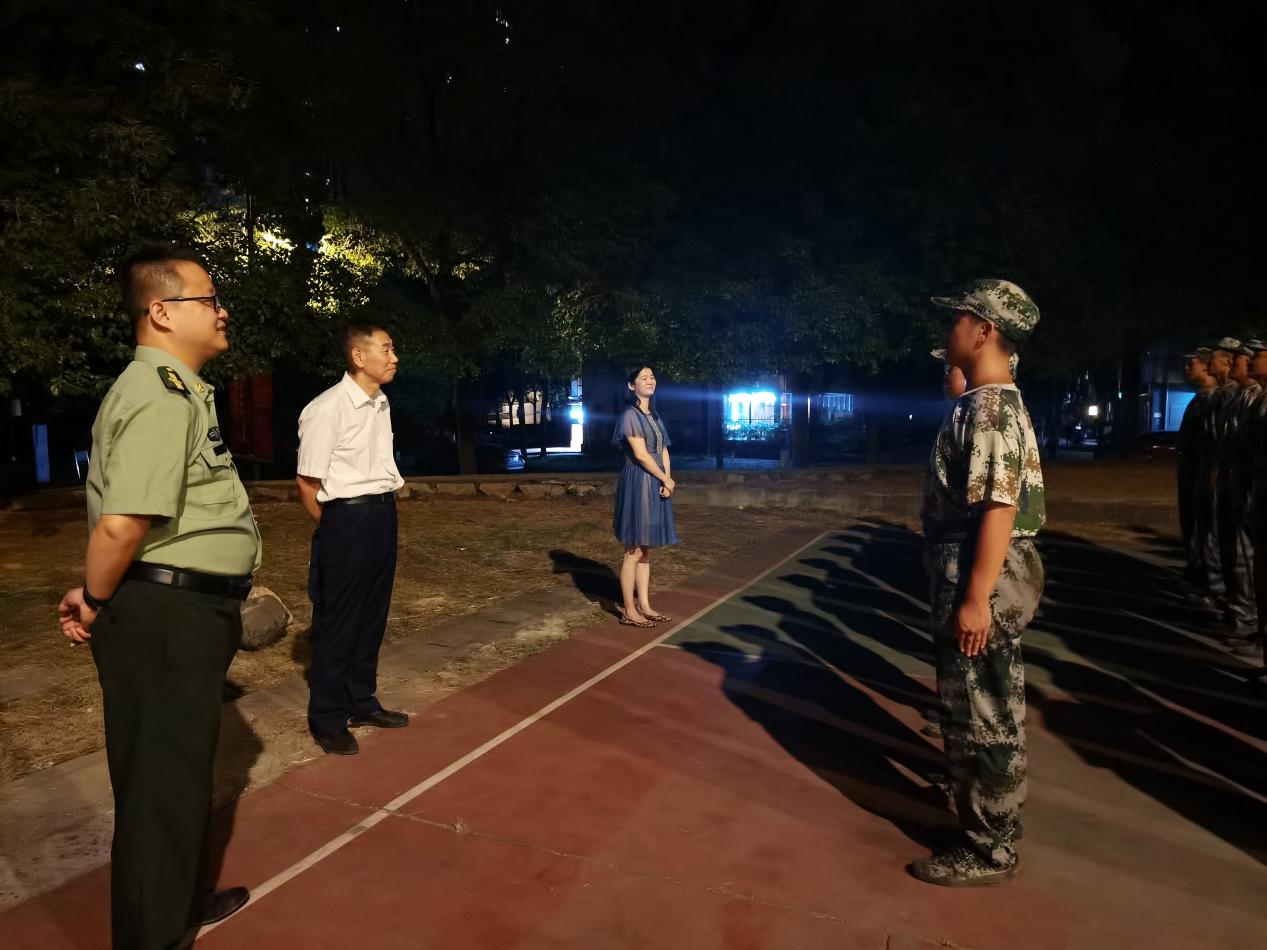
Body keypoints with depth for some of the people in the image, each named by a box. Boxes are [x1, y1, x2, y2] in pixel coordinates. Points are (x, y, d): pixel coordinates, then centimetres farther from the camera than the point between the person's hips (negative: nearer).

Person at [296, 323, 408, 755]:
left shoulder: (381, 403, 9)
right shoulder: (326, 409, -16)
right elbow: (306, 482, -11)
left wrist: (383, 510, 15)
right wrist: (336, 529, -1)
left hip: (384, 515, 8)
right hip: (348, 519, -8)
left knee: (372, 617, 16)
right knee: (338, 622, 3)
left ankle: (361, 702, 31)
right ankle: (327, 720, 16)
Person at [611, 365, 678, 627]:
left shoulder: (654, 416, 16)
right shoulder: (630, 415, -10)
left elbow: (664, 451, 13)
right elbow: (640, 454, -16)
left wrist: (667, 480, -3)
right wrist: (666, 479, -8)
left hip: (655, 485, 8)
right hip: (638, 483, -8)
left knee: (645, 550, 11)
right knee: (634, 551, -5)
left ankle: (644, 606, 17)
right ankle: (629, 611, 1)